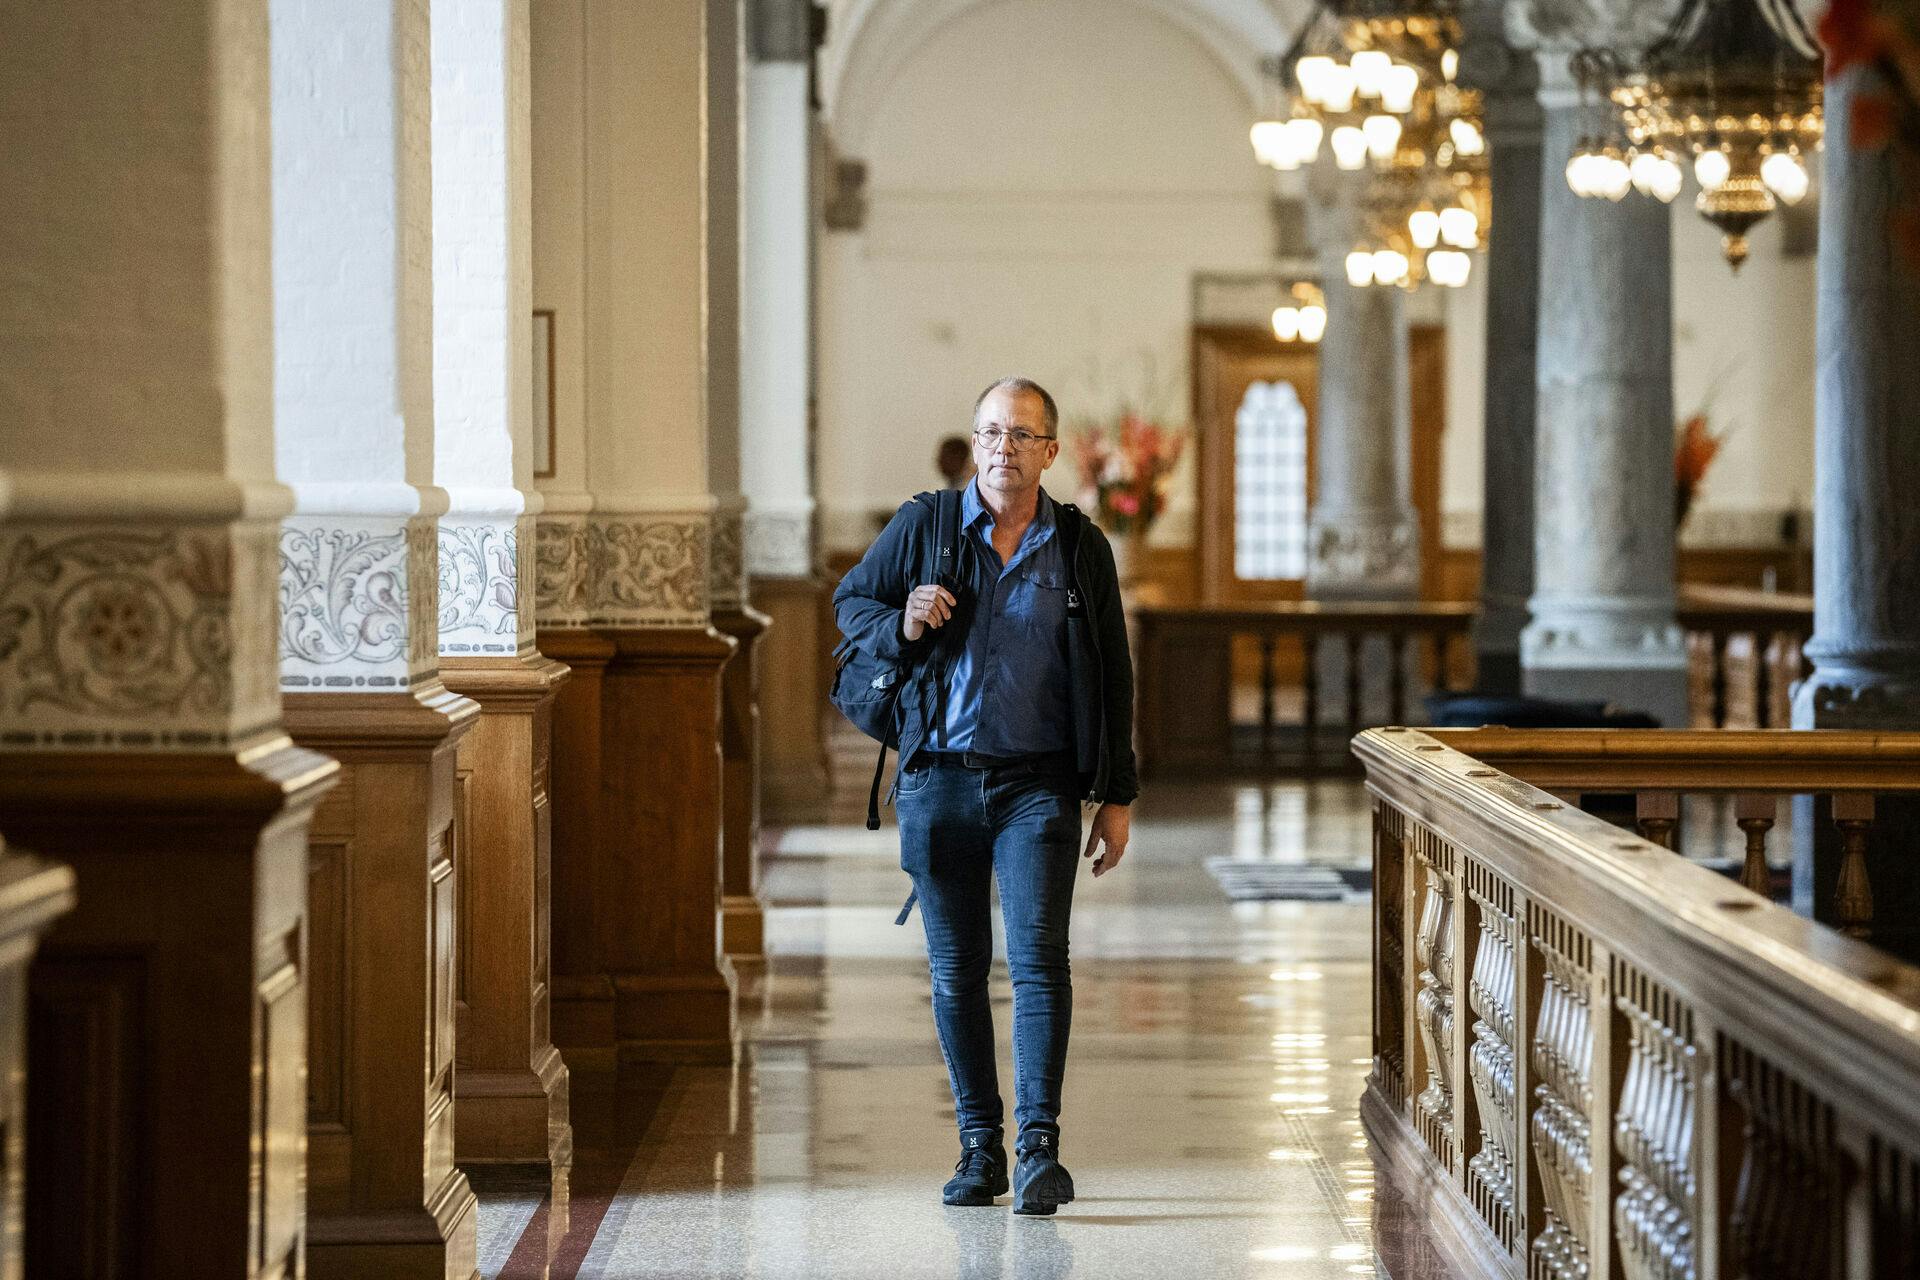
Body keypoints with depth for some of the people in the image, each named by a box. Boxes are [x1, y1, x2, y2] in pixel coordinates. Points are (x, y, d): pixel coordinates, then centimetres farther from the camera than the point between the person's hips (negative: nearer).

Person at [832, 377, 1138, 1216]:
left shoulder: (1081, 549, 4)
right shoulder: (922, 527, 2)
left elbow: (1111, 678, 9)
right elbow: (850, 602, 13)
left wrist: (1116, 796, 6)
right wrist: (900, 627, -11)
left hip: (1038, 783, -1)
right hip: (939, 777, 1)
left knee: (1038, 955, -13)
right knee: (956, 971, 6)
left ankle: (1039, 1147, -12)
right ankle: (979, 1145, 15)